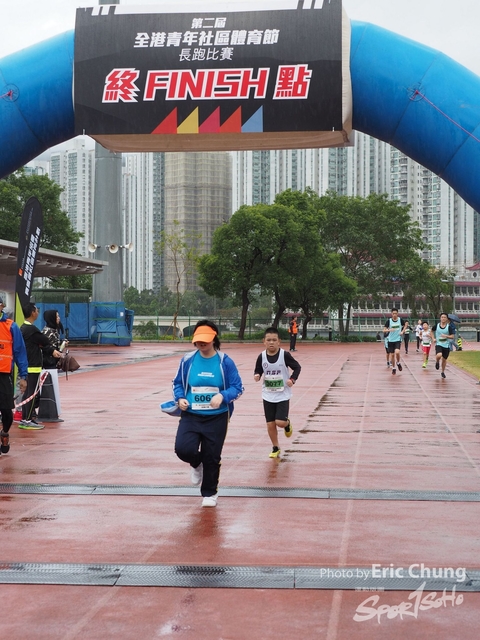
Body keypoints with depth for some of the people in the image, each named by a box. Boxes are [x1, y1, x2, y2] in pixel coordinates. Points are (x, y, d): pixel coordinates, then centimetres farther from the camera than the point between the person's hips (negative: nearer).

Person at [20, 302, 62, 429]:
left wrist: (52, 351, 4)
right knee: (32, 393, -6)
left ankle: (25, 418, 20)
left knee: (28, 393, 14)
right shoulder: (32, 329, -18)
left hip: (27, 366, 10)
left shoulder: (23, 328, 13)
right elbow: (46, 342, -11)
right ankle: (27, 420, -4)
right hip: (33, 366, -10)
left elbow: (41, 345, 14)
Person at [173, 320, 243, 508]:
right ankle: (197, 464, 20)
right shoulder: (188, 360, -2)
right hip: (190, 416, 1)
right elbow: (178, 383, 10)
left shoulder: (225, 362, -7)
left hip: (216, 418, -1)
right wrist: (180, 398, -10)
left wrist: (222, 396, -22)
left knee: (212, 457, 5)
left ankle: (209, 493, 30)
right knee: (183, 449, -19)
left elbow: (237, 387, -3)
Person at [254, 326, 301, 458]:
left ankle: (287, 424, 25)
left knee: (280, 422, -13)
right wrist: (257, 375, -16)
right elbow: (258, 370, 6)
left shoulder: (285, 355, -13)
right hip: (268, 396, 3)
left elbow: (297, 367, -4)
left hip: (283, 395, -3)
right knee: (270, 424, 6)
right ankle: (275, 448, 27)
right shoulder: (261, 356, -6)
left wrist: (292, 379, -19)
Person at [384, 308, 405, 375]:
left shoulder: (400, 320, -3)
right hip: (391, 340, 1)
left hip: (398, 339, -1)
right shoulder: (389, 321, -5)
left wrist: (402, 331, -1)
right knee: (392, 354, 4)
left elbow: (405, 326, 15)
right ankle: (393, 368, 22)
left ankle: (398, 363, 6)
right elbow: (385, 330, -4)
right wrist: (389, 330, -25)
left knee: (397, 352, -23)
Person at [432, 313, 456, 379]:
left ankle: (443, 372, 34)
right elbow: (432, 331, 18)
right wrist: (433, 338, 5)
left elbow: (452, 337, -9)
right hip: (438, 344, -1)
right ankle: (437, 362, 7)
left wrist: (446, 336, -26)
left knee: (444, 359, 11)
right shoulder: (437, 325, -2)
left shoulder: (449, 327, -6)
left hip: (446, 345, 1)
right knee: (439, 355, -29)